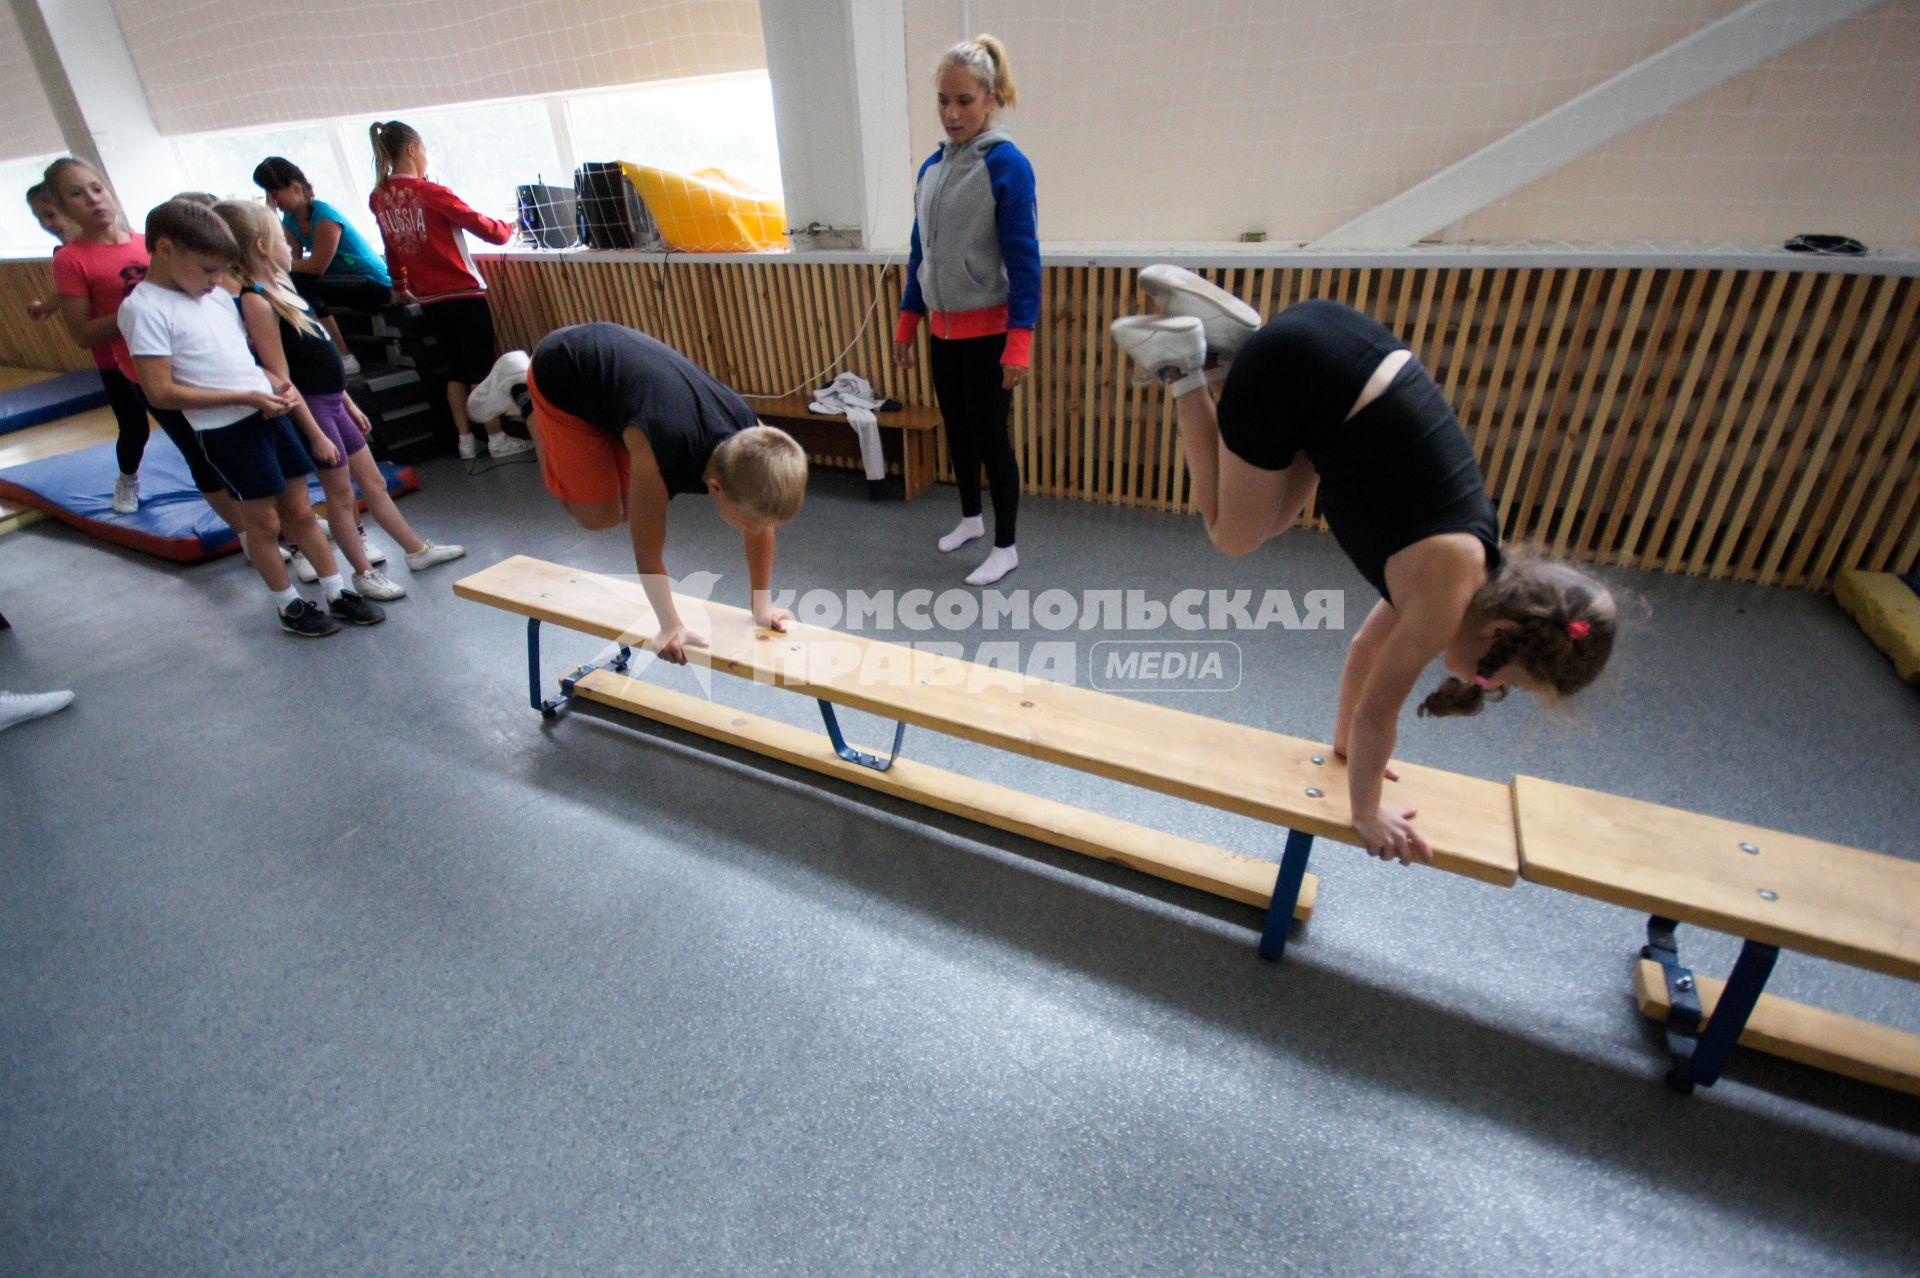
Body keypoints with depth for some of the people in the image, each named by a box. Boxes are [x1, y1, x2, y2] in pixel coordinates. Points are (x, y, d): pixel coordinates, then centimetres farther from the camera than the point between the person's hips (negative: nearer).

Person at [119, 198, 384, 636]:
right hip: (225, 430, -6)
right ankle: (289, 607, 19)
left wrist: (280, 387, -2)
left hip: (269, 414, 6)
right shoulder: (144, 308, -11)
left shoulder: (219, 297, 9)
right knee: (263, 520, 5)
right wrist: (246, 397, -20)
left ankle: (337, 593, 20)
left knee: (300, 510, 11)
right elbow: (161, 392, -16)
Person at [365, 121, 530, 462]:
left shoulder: (378, 199, 6)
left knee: (456, 369, 14)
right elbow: (481, 226, -10)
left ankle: (466, 440, 15)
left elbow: (392, 248, 18)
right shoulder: (430, 193, -14)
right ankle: (498, 440, 5)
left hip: (428, 299, 6)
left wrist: (400, 286, 32)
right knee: (482, 368, 1)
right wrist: (508, 228, 11)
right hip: (463, 293, -6)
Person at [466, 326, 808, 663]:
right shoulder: (659, 455, -42)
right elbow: (648, 553, -27)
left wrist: (762, 606, -5)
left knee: (628, 510, 11)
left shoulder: (752, 440, -27)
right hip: (562, 371, -5)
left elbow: (762, 527, -10)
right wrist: (671, 625, -16)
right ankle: (522, 394, 17)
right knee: (599, 515, 2)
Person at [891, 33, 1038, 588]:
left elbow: (1023, 259, -15)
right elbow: (920, 253, 13)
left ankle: (1005, 547, 14)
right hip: (943, 329, 7)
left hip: (987, 331, -6)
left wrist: (1019, 341, -21)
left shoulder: (1006, 164, -11)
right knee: (957, 431, 16)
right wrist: (906, 323, 14)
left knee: (991, 436, 0)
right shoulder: (932, 166, 8)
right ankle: (970, 519, 36)